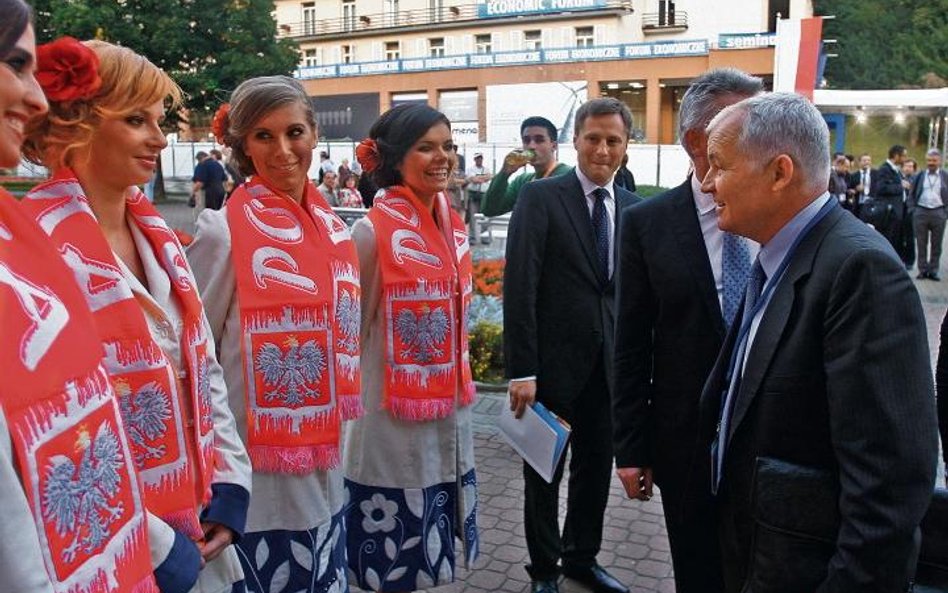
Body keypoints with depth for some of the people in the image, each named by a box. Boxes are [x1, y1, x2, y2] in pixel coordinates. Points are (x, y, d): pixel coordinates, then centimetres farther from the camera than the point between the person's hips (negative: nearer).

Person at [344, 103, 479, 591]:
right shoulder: (373, 230, -16)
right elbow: (352, 329, -9)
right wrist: (352, 404, -3)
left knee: (428, 553, 20)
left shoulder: (452, 226, 5)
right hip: (395, 417, -6)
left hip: (449, 412, 6)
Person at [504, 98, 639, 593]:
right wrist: (521, 370, -18)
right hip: (553, 361, -4)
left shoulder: (633, 208, 6)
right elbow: (519, 288, -14)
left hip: (609, 363, 5)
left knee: (597, 468, 17)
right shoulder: (541, 198, -9)